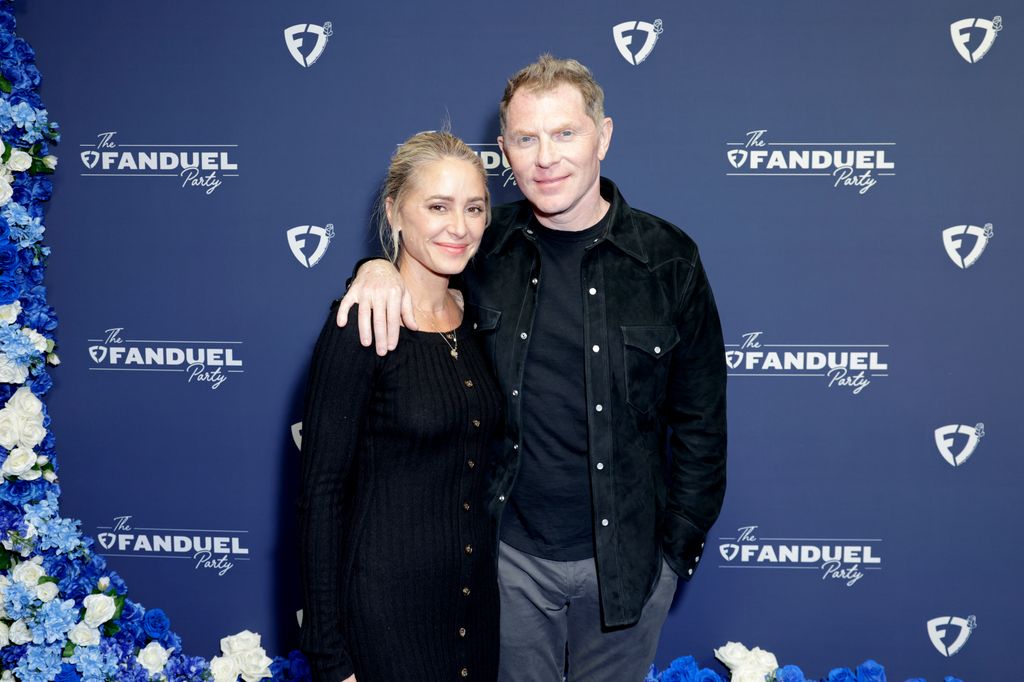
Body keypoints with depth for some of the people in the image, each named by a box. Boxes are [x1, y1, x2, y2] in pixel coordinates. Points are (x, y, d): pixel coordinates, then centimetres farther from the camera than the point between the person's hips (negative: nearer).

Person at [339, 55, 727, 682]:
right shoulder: (486, 247, -4)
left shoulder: (668, 259, -7)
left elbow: (700, 419, -2)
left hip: (626, 555, 0)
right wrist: (378, 269, -11)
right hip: (509, 551, 1)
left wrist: (679, 544, -2)